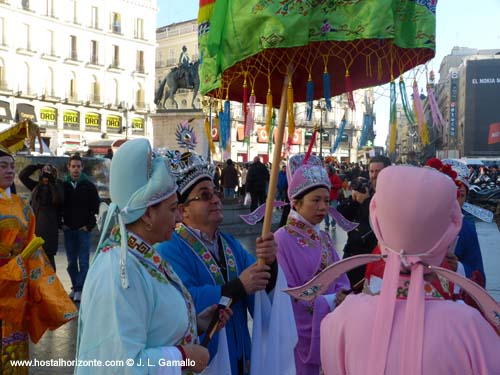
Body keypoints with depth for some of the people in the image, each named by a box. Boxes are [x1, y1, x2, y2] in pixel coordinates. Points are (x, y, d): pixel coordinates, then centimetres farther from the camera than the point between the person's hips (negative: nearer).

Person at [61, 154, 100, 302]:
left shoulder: (89, 186, -1)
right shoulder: (63, 186, 5)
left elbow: (96, 207, -1)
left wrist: (89, 225, -6)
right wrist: (61, 224, 3)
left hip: (84, 230, -3)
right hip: (68, 230, 3)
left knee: (83, 261, -5)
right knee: (71, 262, 8)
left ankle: (80, 289, -1)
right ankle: (75, 287, 17)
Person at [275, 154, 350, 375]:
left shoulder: (324, 238, 8)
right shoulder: (282, 239, -15)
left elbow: (340, 280, 6)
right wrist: (328, 303, -20)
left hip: (328, 329, 7)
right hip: (299, 332, -6)